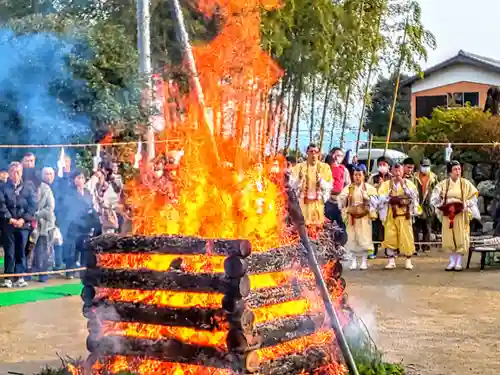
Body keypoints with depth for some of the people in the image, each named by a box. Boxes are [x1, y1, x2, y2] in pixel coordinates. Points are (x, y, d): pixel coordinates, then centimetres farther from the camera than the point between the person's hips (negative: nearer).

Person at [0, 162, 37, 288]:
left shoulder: (28, 187, 9)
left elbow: (33, 205, 1)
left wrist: (23, 219, -10)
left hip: (24, 224, 1)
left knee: (21, 252, 3)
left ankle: (19, 278, 7)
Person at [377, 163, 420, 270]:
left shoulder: (408, 183, 9)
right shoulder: (386, 184, 10)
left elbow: (413, 194, -10)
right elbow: (381, 197, -2)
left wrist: (402, 183, -12)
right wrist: (391, 198, -16)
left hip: (404, 214, -1)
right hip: (390, 214, 1)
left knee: (406, 236, -4)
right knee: (390, 236, -3)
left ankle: (408, 260, 7)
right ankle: (391, 260, 6)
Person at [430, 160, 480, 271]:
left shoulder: (465, 183, -1)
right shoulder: (443, 184, 1)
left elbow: (472, 199, 0)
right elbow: (434, 199, 1)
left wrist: (465, 205, -14)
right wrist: (443, 206, -13)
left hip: (461, 215, -1)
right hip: (447, 215, 1)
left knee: (460, 238, -2)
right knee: (449, 239, 3)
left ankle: (459, 262, 6)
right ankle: (452, 262, 13)